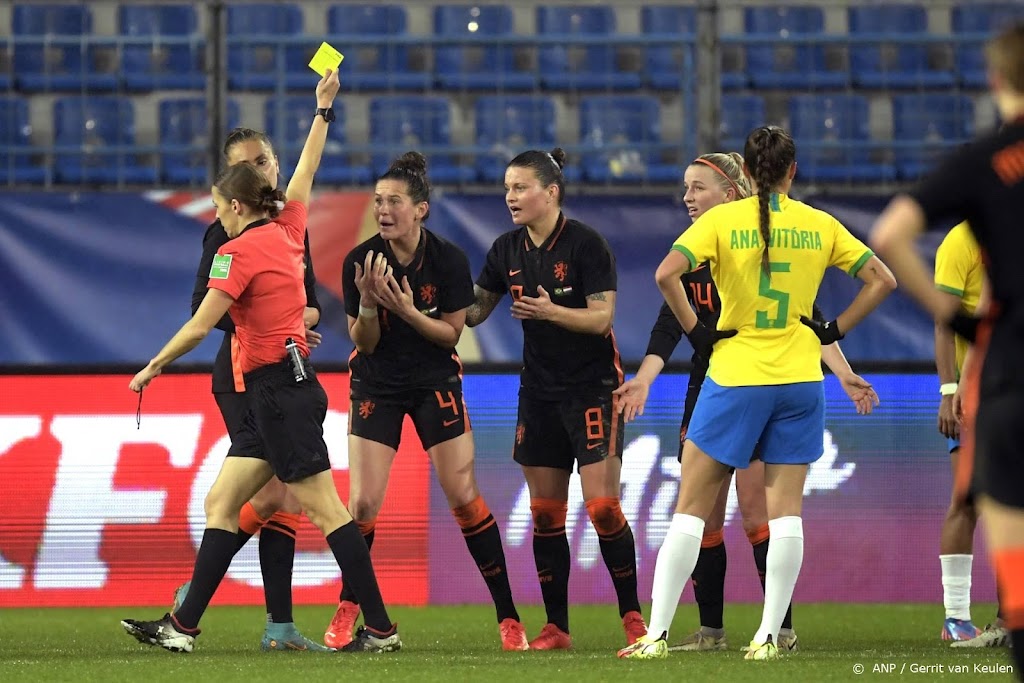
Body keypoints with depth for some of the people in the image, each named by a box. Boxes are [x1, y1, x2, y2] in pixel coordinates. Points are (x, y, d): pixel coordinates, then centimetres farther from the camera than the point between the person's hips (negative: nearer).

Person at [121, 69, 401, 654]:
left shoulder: (242, 249, -11)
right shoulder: (288, 230, 11)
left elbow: (202, 324, -13)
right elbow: (306, 172, 28)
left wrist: (154, 367, -1)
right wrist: (323, 111, 39)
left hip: (281, 385, -9)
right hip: (275, 391, 9)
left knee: (325, 508, -8)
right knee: (221, 503, 7)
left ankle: (381, 627, -8)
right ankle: (182, 626, 4)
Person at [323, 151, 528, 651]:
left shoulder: (449, 260, -14)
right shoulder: (359, 261, -12)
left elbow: (451, 332, -8)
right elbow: (364, 343, -7)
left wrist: (406, 310, -25)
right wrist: (368, 305, -27)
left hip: (436, 383, -1)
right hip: (376, 385, 1)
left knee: (464, 497, -6)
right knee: (363, 503, -8)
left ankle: (508, 616, 2)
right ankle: (347, 610, 11)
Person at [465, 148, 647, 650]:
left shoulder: (586, 245, -12)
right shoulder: (507, 250, 6)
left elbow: (601, 317, -15)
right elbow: (473, 311, 14)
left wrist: (552, 311, -31)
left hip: (593, 387, -6)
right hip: (539, 391, 6)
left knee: (602, 507, -12)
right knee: (545, 514, 4)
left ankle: (631, 615, 0)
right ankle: (556, 626, 10)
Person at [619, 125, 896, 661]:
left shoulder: (722, 220, -4)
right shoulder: (820, 225, 3)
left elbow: (666, 274, -17)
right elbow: (882, 280, 5)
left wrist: (695, 331, -7)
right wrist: (834, 330, 8)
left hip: (734, 380, -2)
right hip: (800, 380, 2)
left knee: (691, 508, 3)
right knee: (785, 510, 5)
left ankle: (656, 634, 0)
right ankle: (770, 635, 1)